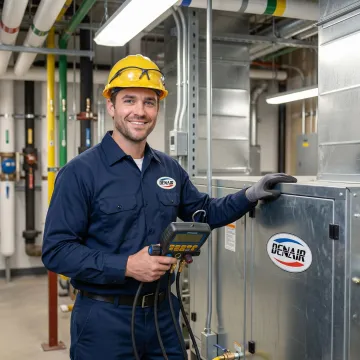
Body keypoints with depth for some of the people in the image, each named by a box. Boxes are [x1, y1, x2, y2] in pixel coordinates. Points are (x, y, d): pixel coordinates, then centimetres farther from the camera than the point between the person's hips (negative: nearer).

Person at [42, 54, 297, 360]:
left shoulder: (170, 169, 5)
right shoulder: (80, 172, -12)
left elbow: (204, 213, 17)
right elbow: (56, 250, -16)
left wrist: (249, 196, 2)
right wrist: (126, 266, -23)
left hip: (164, 311, 5)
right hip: (105, 317, -5)